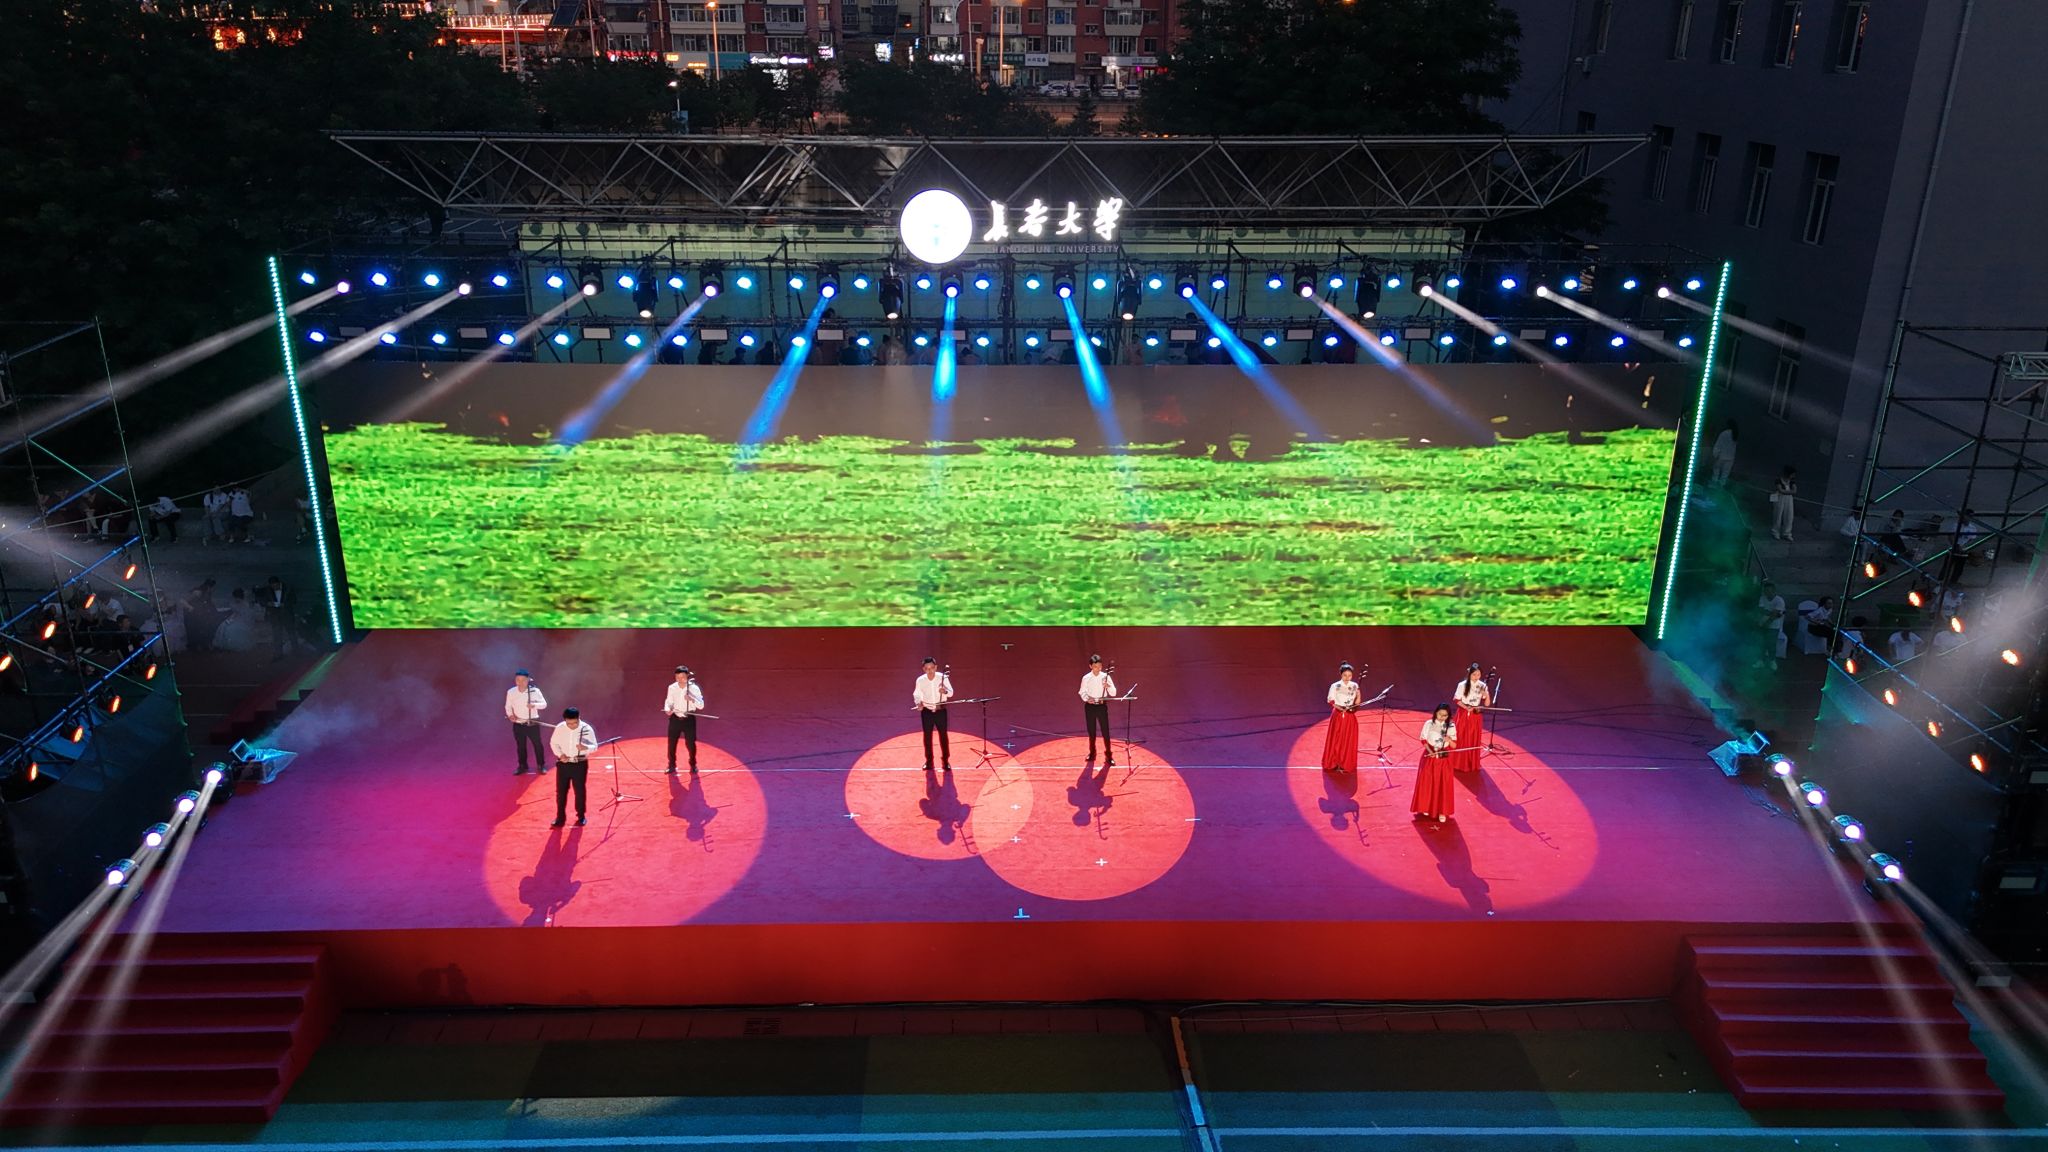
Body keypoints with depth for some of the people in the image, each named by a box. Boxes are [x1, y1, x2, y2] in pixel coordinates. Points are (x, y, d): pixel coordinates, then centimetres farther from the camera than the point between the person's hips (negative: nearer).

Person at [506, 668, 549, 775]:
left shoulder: (534, 691, -13)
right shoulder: (511, 692, -7)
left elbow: (544, 704, -9)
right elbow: (508, 706, 5)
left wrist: (534, 705, -29)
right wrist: (510, 715, -13)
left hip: (532, 723, -2)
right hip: (518, 724, 2)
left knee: (537, 744, 8)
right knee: (520, 746, 14)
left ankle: (541, 765, 25)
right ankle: (522, 766, 30)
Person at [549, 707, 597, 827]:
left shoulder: (586, 729, -15)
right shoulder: (559, 728, -9)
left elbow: (594, 746, -10)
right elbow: (553, 742, 5)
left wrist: (585, 747, -32)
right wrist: (560, 754, -11)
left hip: (580, 764, -2)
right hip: (563, 763, 2)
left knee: (580, 791, 9)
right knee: (561, 791, 8)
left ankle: (581, 816, 26)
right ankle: (560, 817, 21)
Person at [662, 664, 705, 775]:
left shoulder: (694, 688, -13)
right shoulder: (672, 688, -5)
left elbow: (701, 706, -13)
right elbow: (668, 701, 7)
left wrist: (691, 699, -30)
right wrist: (667, 709, -14)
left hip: (689, 719, -2)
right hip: (675, 719, 2)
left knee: (690, 743, 4)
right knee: (671, 743, 7)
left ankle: (693, 765, 26)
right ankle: (672, 765, 26)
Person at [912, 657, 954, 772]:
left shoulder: (943, 677, -14)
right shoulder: (920, 680, -10)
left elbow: (951, 693, -10)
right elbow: (916, 694, 1)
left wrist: (945, 691, -32)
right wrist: (918, 703, -19)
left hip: (940, 710, -1)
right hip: (926, 711, 1)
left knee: (943, 735, 3)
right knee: (927, 736, 8)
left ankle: (945, 760, 16)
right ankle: (929, 760, 22)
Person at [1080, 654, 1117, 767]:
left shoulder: (1106, 677, -5)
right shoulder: (1086, 678, -4)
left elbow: (1113, 693, -4)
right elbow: (1082, 693, 2)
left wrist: (1108, 686, -25)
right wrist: (1087, 698, -18)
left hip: (1102, 706, -1)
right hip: (1090, 707, 1)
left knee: (1105, 731, -3)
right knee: (1091, 731, 10)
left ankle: (1109, 755, 6)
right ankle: (1092, 753, 27)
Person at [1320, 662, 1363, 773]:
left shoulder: (1355, 686, 1)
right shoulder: (1335, 686, -8)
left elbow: (1356, 703, 5)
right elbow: (1330, 700, -5)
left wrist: (1358, 696, -15)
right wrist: (1340, 708, -17)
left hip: (1350, 717, 3)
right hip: (1338, 715, -3)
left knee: (1349, 740, 6)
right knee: (1336, 739, 2)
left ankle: (1346, 764, 17)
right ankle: (1333, 763, 13)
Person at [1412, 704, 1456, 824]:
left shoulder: (1451, 726, -5)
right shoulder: (1429, 723, -6)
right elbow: (1423, 739, -1)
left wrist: (1449, 740, -27)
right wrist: (1430, 751, -16)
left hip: (1444, 759, 0)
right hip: (1429, 756, 0)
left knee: (1443, 785, 2)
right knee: (1426, 782, 7)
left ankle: (1442, 811, 11)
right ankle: (1426, 808, 24)